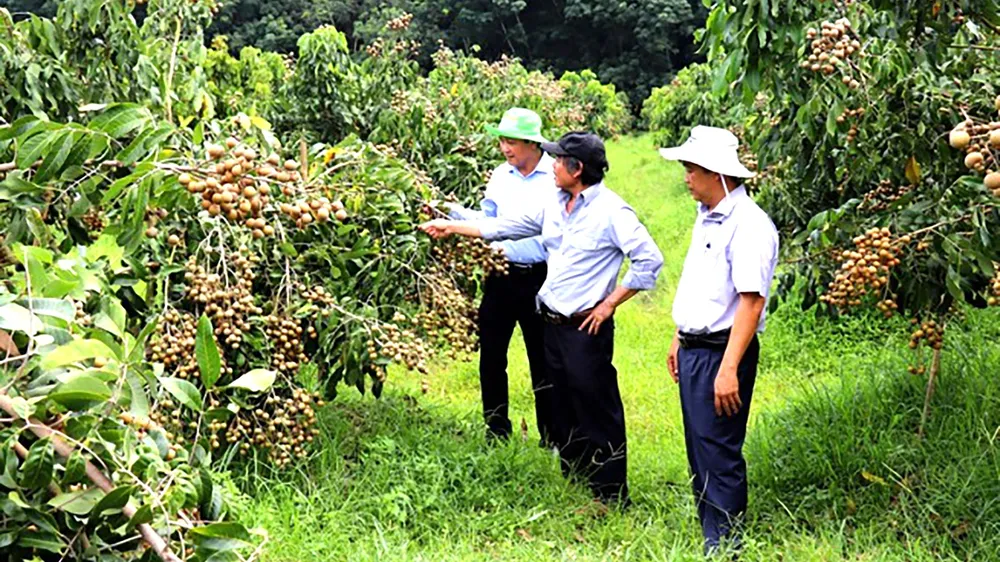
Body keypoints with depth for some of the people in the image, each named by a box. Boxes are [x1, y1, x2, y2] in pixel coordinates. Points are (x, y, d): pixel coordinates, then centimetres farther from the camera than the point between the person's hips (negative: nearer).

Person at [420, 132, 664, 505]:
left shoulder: (611, 212, -14)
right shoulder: (556, 205, 10)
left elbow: (649, 260, -17)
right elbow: (509, 227, 19)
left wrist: (609, 304, -14)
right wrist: (452, 227, 21)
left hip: (586, 328, -8)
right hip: (553, 322, 8)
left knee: (597, 411, -3)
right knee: (566, 407, 16)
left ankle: (611, 496, 4)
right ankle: (572, 478, 28)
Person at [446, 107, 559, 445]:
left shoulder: (556, 177, -8)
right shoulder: (500, 176, 9)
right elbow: (487, 220, 14)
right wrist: (451, 212, 0)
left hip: (538, 278, -5)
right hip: (501, 275, 5)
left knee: (543, 360, 4)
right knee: (491, 355, 9)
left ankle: (551, 438, 15)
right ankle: (496, 432, 22)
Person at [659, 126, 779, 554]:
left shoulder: (748, 225, -18)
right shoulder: (706, 216, 12)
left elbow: (751, 301, -23)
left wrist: (729, 369, -26)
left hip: (721, 354, -10)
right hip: (693, 350, 10)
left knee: (719, 453, -5)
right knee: (699, 450, 15)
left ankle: (723, 545, 4)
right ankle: (709, 534, 25)